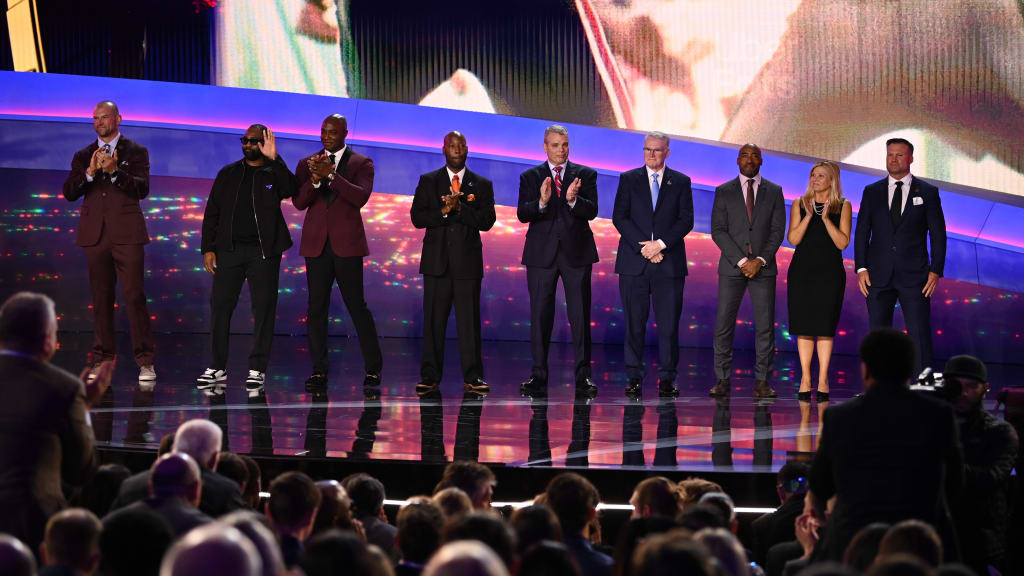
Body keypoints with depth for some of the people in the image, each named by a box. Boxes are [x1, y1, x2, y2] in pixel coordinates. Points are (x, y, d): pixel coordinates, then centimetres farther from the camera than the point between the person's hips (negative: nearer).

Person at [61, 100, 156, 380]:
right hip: (95, 235, 3)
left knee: (134, 296, -9)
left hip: (126, 234, -3)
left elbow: (142, 189, -7)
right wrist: (90, 172, -13)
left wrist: (114, 171, -20)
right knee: (101, 299, 5)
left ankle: (145, 361, -6)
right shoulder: (83, 156, 15)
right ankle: (102, 360, 10)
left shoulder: (136, 152, 7)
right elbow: (69, 192, 3)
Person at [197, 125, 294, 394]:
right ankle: (217, 368, 8)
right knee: (220, 306, 0)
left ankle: (257, 369, 4)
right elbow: (212, 212, 12)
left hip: (263, 251, -2)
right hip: (229, 249, 2)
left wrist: (274, 160, -23)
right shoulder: (228, 174, 14)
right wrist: (208, 248, 3)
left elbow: (289, 189, -17)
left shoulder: (275, 173, 6)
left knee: (263, 308, -2)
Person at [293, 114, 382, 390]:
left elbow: (361, 197, -12)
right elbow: (299, 202, 2)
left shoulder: (362, 163, 4)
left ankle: (373, 369, 6)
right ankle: (319, 371, 4)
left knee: (357, 306, -2)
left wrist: (331, 175, -21)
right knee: (316, 308, 1)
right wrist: (315, 180, -17)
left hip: (347, 243, -3)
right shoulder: (307, 164, 12)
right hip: (316, 244, 3)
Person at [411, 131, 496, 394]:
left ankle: (473, 376, 1)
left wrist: (460, 208, -14)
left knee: (469, 320, -2)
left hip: (467, 261, 0)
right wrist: (443, 211, -14)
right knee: (433, 320, 1)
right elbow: (417, 217, 1)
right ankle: (430, 376, 5)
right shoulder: (428, 181, 10)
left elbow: (487, 221, -1)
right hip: (437, 261, 0)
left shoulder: (482, 185, 10)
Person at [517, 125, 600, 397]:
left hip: (576, 252, 0)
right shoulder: (530, 177, 7)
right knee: (540, 315, 2)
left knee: (580, 316, 0)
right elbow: (522, 214, -5)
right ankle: (538, 375, 8)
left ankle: (583, 376, 3)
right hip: (542, 253, 0)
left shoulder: (585, 175, 6)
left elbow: (591, 211, -7)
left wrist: (573, 200, -27)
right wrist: (541, 202, -25)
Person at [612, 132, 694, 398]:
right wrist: (643, 247, -9)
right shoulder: (628, 179, 9)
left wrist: (661, 244, -11)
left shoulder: (681, 182, 9)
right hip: (634, 263, 0)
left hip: (669, 263, 0)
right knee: (634, 324, 1)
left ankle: (667, 379, 5)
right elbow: (619, 218, 1)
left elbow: (686, 220, 2)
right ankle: (634, 378, 7)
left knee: (669, 324, -2)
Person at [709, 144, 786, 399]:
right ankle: (723, 380, 2)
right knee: (724, 325, -3)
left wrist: (760, 260, -10)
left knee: (765, 326, -2)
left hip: (763, 267, 1)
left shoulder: (774, 191, 8)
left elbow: (778, 231, 3)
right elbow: (718, 231, -1)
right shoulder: (723, 191, 6)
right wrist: (741, 261, -11)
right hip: (732, 267, 0)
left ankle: (762, 381, 2)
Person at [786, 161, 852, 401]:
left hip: (830, 271, -2)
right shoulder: (800, 204, 8)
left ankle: (823, 379, -1)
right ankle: (805, 378, 6)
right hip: (802, 270, 2)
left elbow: (843, 242, -5)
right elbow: (793, 239, 0)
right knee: (804, 326, 1)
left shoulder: (843, 207, 4)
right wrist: (809, 216, -12)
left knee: (825, 326, -4)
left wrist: (826, 218, -13)